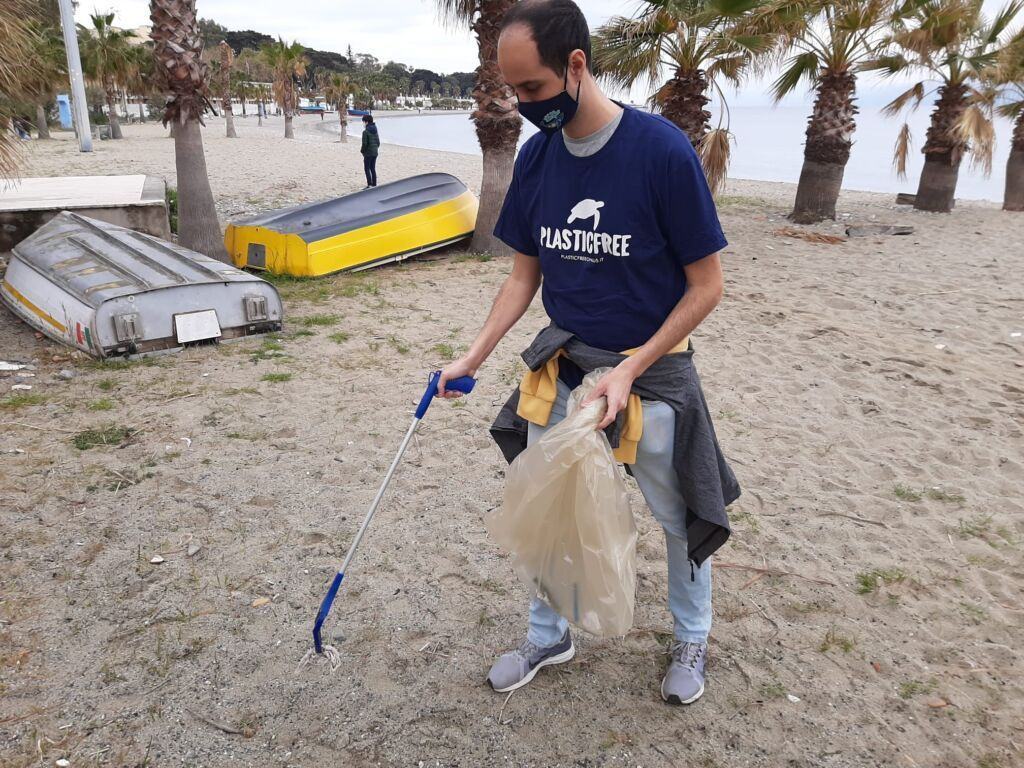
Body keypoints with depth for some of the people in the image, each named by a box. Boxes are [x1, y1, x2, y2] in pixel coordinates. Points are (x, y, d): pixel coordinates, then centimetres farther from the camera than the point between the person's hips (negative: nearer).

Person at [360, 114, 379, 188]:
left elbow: (365, 144, -18)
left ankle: (369, 184, -6)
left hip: (368, 153, -7)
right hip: (375, 153, 7)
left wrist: (362, 150, -2)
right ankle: (374, 184, 17)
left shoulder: (365, 132, -15)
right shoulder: (375, 131, 7)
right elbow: (378, 142, 11)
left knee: (367, 169, 0)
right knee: (373, 168, 14)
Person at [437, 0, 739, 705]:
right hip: (561, 365, 5)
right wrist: (472, 358, -4)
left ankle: (692, 639, 40)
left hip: (652, 369, -4)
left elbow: (706, 284, -14)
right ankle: (550, 636, 38)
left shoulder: (663, 150, -20)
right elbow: (525, 274, 6)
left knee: (682, 518, 13)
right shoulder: (536, 157, -3)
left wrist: (630, 370, -21)